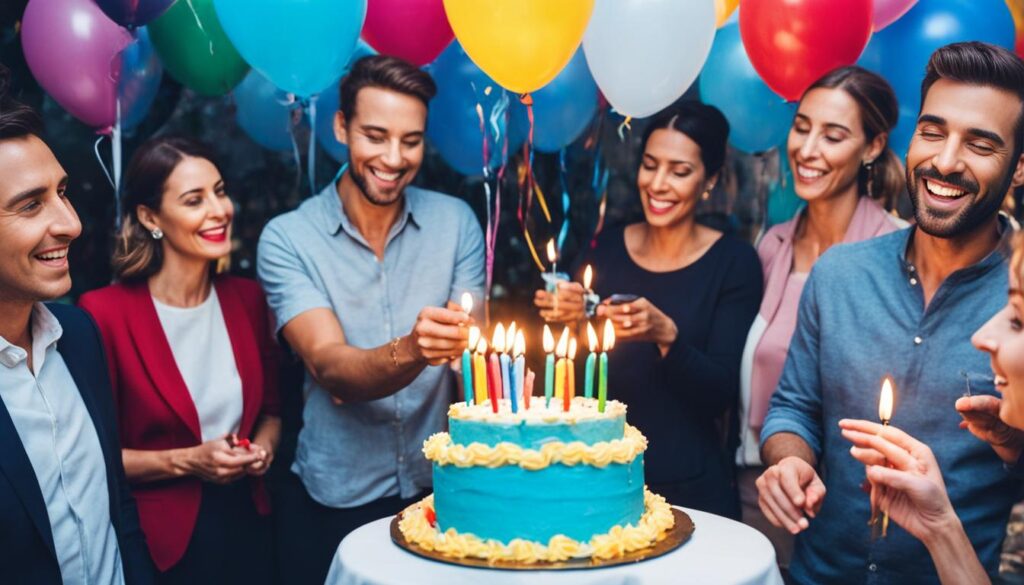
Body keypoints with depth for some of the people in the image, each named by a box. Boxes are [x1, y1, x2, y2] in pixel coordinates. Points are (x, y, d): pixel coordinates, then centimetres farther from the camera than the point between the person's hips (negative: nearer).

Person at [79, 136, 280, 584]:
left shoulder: (247, 298, 0)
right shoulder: (104, 313, -17)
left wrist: (263, 447, -7)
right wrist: (184, 462, -19)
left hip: (248, 522, 5)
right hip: (159, 542, -5)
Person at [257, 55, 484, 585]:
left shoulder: (456, 221, -3)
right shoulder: (287, 238, -10)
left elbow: (470, 356, -3)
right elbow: (332, 370, -22)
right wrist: (410, 352, -40)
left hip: (437, 486, 2)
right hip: (332, 501, -2)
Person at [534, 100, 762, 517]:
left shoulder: (734, 262, -8)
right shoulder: (607, 249, 0)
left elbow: (723, 393, -13)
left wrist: (665, 335, -28)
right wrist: (574, 320, -15)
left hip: (690, 486, -2)